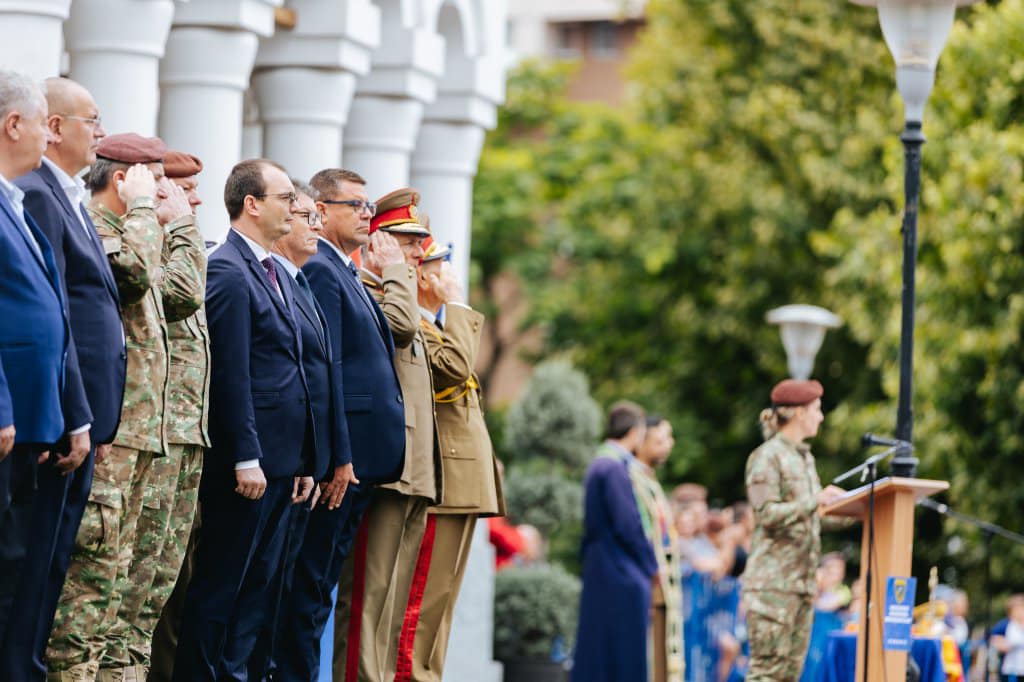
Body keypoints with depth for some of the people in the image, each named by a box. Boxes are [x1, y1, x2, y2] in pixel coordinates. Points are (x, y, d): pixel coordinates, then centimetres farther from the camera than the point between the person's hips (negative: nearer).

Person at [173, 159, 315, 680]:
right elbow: (230, 375, -18)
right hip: (246, 463, -9)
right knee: (220, 584, -4)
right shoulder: (228, 272, -13)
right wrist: (246, 458, -20)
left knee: (260, 586, 11)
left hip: (279, 460, 9)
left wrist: (300, 460, 16)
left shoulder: (274, 271, 17)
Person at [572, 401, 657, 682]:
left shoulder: (598, 464, 15)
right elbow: (628, 524, -19)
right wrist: (651, 565, -6)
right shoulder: (615, 467, -15)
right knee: (623, 658, -7)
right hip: (622, 575, -10)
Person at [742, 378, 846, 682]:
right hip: (773, 579, -8)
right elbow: (767, 514, -16)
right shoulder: (767, 457, -7)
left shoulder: (805, 457, 18)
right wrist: (816, 500, -14)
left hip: (803, 578, 8)